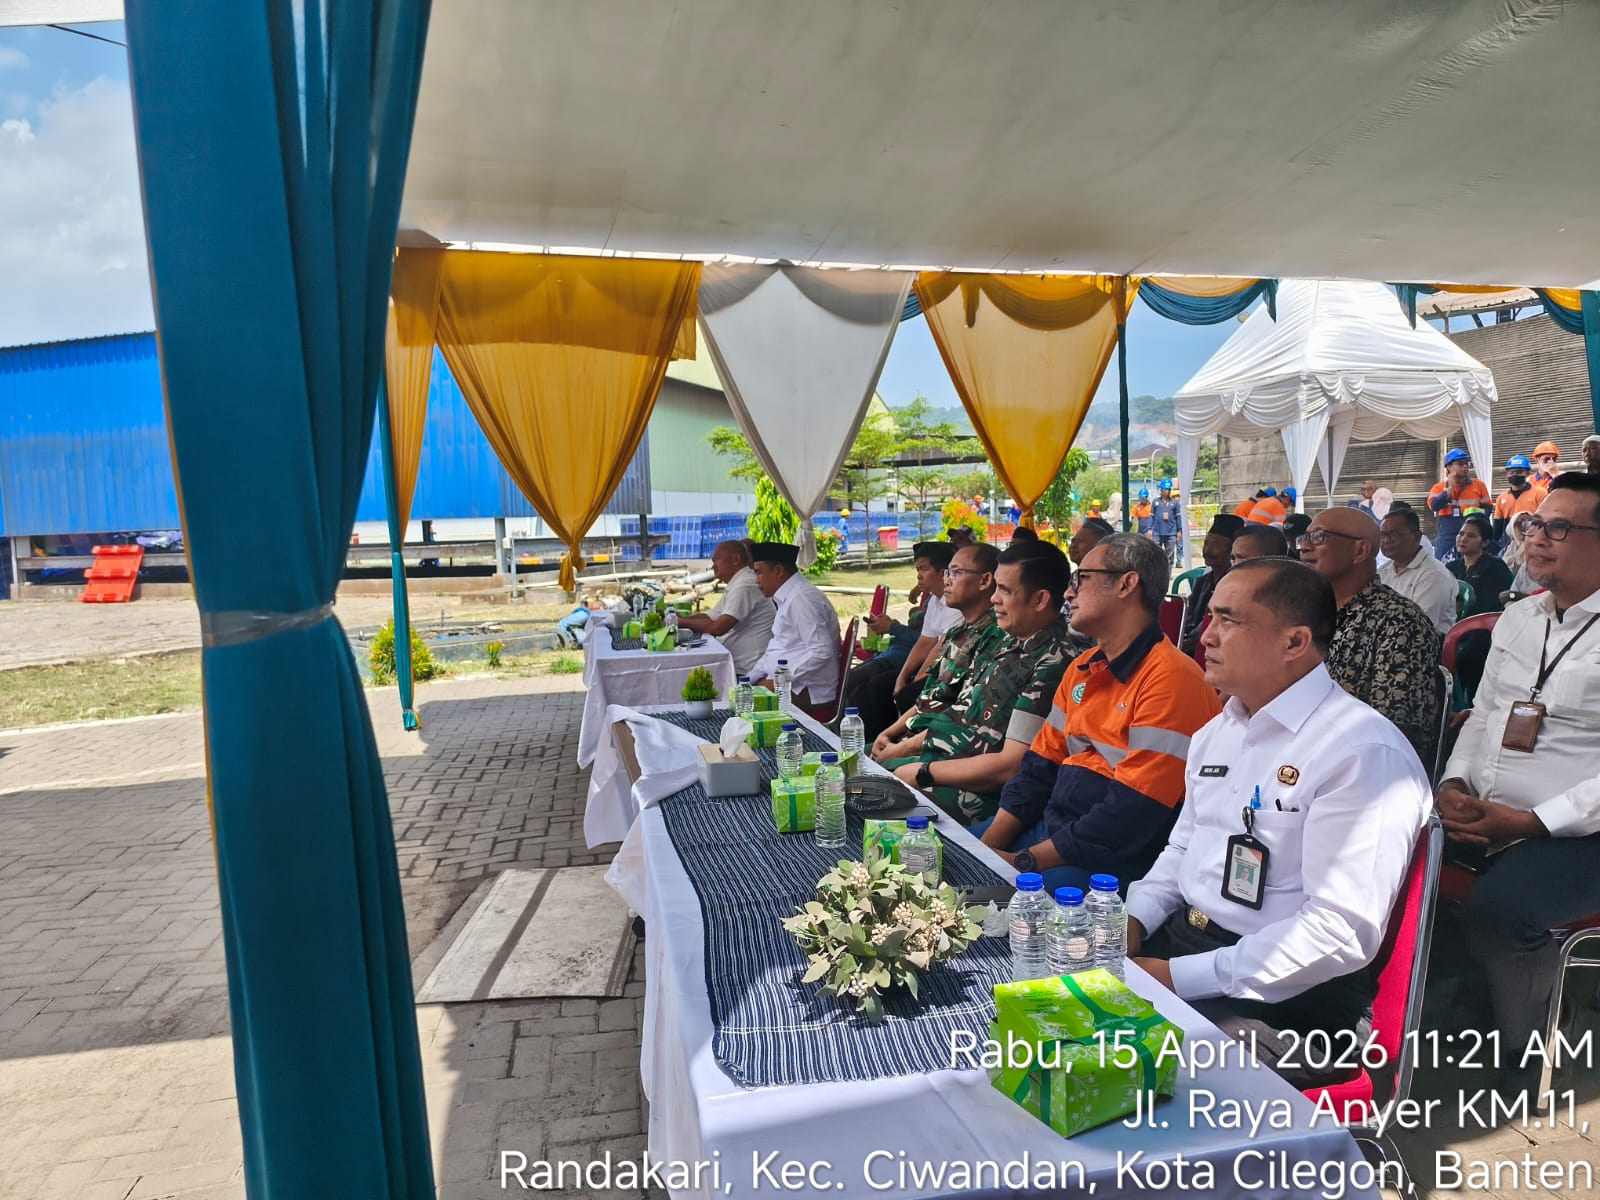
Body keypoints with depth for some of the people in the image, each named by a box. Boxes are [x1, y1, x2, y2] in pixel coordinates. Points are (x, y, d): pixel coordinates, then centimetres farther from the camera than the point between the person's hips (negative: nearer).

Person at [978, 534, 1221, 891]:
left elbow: (1132, 816, -23)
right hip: (1052, 828, 8)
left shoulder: (1170, 678, -18)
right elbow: (1040, 766, 12)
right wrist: (987, 848, -1)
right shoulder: (1082, 670, 12)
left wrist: (1024, 861, -19)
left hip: (1119, 860, -8)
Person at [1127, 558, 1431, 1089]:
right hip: (1178, 939, 8)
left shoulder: (1364, 752, -16)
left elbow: (1342, 932, -22)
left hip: (1289, 999, -8)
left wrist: (1180, 978, -22)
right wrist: (1132, 919, 2)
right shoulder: (1216, 733, 14)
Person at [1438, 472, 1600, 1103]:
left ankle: (1524, 1062, -4)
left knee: (1496, 909, -32)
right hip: (1478, 817, 6)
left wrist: (1531, 822, -20)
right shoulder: (1518, 619, 15)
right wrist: (1453, 784, 2)